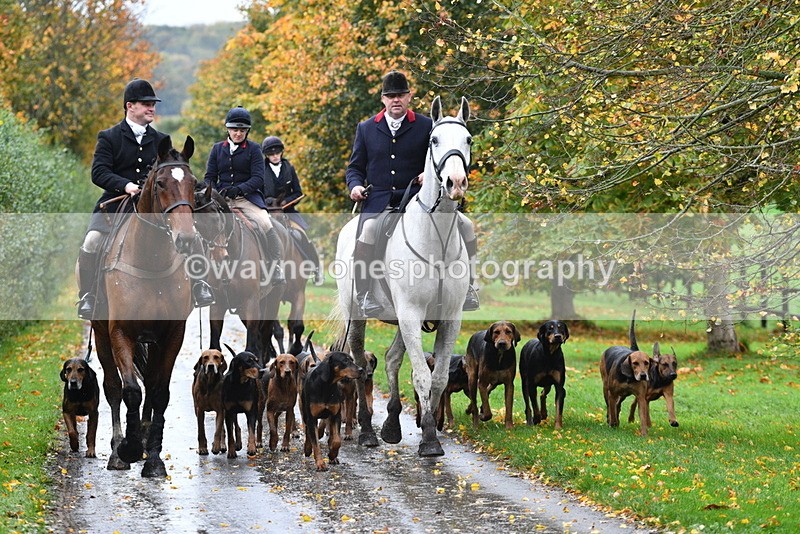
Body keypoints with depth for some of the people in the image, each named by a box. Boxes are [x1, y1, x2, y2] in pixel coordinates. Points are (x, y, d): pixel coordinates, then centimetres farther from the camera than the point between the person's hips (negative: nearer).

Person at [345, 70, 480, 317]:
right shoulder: (366, 128, 13)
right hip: (379, 202, 0)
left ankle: (467, 287, -2)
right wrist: (355, 185, -4)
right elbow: (355, 167, 18)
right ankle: (363, 294, -22)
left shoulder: (426, 126, 9)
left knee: (465, 226, -15)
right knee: (368, 231, -33)